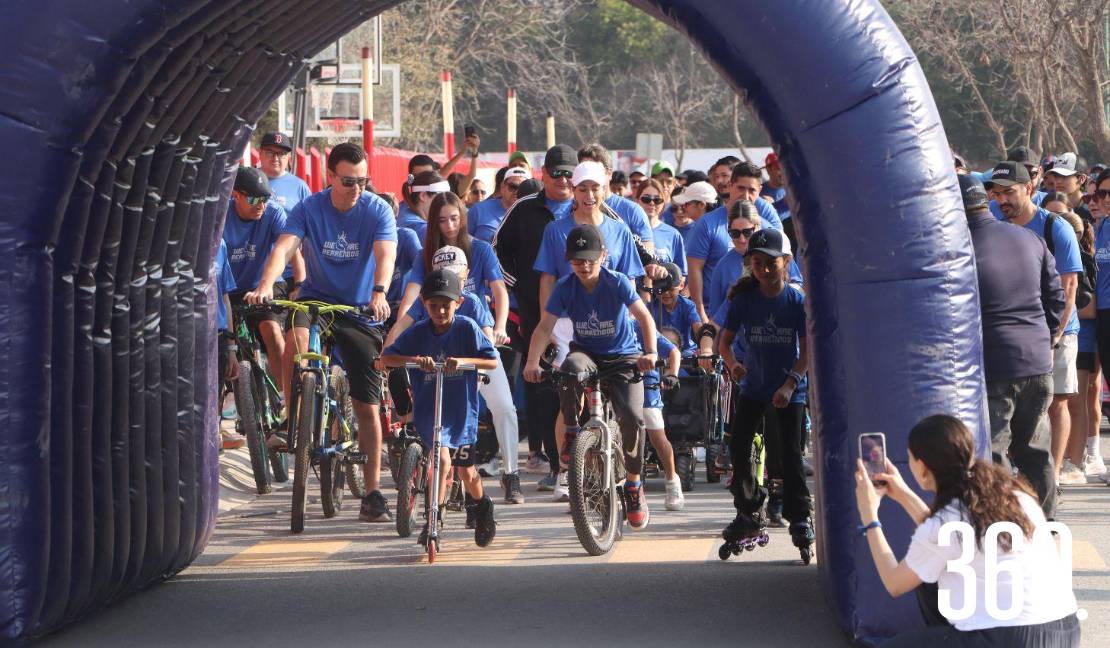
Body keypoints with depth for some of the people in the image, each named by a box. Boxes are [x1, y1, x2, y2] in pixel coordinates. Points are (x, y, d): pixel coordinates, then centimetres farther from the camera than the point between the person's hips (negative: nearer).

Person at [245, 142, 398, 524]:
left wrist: (379, 293, -47)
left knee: (367, 406, -2)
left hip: (360, 310, 0)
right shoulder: (309, 209, -9)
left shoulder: (378, 210, -11)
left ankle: (373, 495, 5)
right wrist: (266, 286, -43)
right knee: (296, 339, -35)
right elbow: (283, 248, -23)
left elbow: (386, 254, -26)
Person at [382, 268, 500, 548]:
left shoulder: (466, 328, -9)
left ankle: (482, 507, 44)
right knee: (443, 457, -23)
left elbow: (493, 361, -11)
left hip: (461, 409, 1)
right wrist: (416, 360, -28)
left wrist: (463, 360, -28)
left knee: (466, 469, 13)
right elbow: (386, 358, -11)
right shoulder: (417, 332, -6)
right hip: (429, 409, -1)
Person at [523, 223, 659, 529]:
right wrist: (533, 361, -33)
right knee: (571, 369, -37)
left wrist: (650, 352, -39)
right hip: (586, 352, 1)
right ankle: (572, 432, -15)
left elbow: (644, 317, -21)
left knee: (632, 416, -21)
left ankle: (633, 484, -1)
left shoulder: (617, 282, -14)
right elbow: (545, 326, -17)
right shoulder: (565, 288, -10)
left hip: (622, 357, -1)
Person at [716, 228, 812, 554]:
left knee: (790, 454, -4)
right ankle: (747, 514, 10)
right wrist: (732, 362, -24)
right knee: (738, 447, -5)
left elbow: (806, 349, -11)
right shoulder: (744, 299, -6)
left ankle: (800, 517, 7)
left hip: (789, 391, -2)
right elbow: (725, 339, -3)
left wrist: (790, 383, -22)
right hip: (752, 386, 3)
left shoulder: (797, 300, -11)